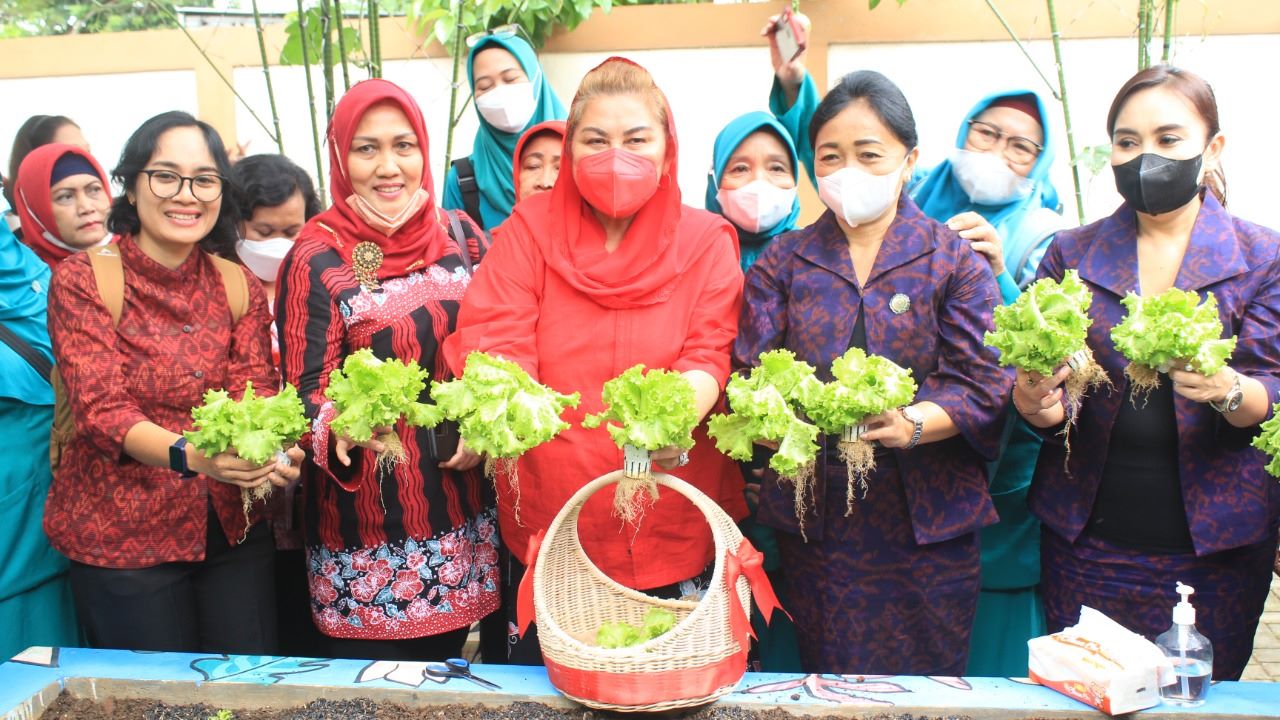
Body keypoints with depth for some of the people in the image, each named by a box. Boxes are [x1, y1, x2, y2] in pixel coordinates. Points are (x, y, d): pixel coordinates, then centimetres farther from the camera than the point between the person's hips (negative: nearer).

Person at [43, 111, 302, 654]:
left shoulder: (240, 287, 5)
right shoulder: (81, 279, -8)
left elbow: (256, 395, -4)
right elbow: (102, 409, -17)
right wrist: (190, 455, -35)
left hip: (233, 525, 4)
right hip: (119, 534, -3)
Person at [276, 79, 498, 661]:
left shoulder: (461, 237, 4)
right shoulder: (317, 259, -8)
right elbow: (308, 391, -11)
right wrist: (344, 428, -32)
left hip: (461, 509, 4)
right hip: (368, 523, -4)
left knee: (444, 669, 14)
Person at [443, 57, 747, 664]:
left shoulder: (706, 242, 1)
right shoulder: (530, 228, 1)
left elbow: (708, 354, -9)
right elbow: (494, 341, -10)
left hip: (671, 530, 0)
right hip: (546, 526, 0)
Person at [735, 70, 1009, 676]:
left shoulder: (953, 259, 3)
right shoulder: (783, 261, 9)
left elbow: (984, 384, -6)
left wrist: (913, 423, -24)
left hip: (927, 520, -1)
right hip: (813, 518, 1)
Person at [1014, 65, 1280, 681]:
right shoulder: (1071, 253, 6)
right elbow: (1034, 395, 2)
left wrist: (1226, 390, -27)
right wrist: (1034, 397, -21)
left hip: (1215, 544, -1)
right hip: (1086, 543, 1)